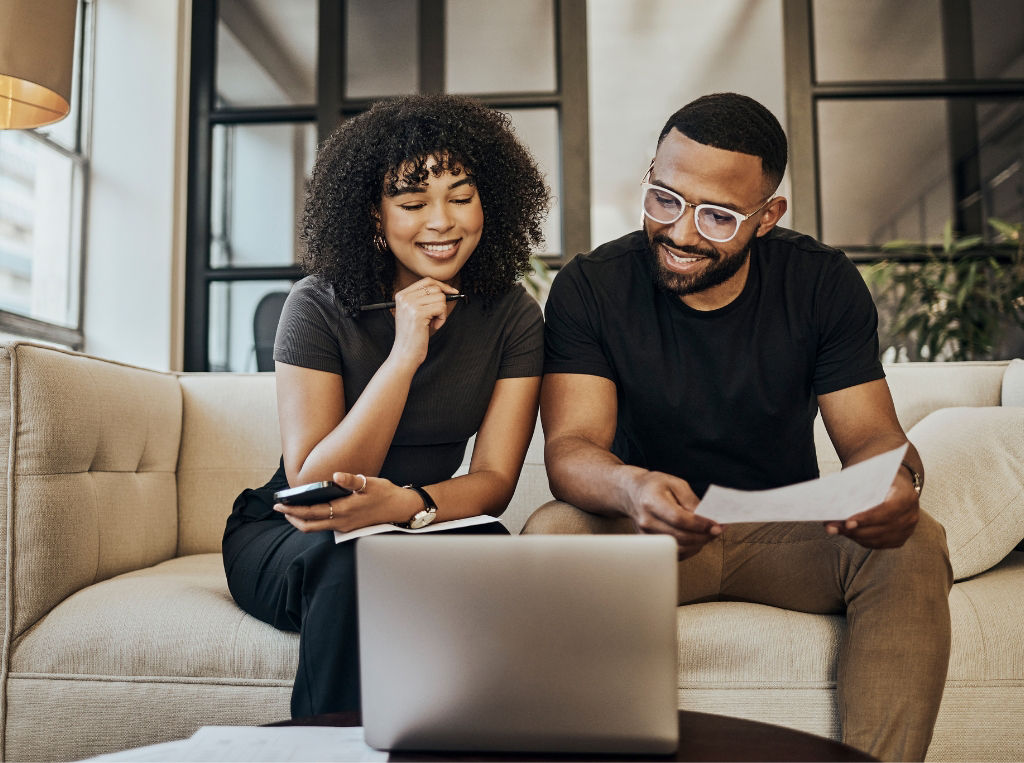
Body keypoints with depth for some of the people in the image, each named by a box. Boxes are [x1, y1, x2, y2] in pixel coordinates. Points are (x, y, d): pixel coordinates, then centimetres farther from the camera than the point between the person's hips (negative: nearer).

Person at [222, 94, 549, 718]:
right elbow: (311, 484, -18)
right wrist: (405, 354, -28)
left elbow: (495, 477, -9)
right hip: (283, 537, -1)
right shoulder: (320, 305, -13)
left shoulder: (512, 315, -5)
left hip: (420, 527, 2)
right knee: (356, 563, -35)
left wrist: (407, 503, -32)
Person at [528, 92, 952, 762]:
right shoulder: (589, 287, -9)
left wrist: (898, 481, -31)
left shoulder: (824, 284, -4)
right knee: (553, 533, -31)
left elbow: (871, 435, -5)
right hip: (647, 535, -1)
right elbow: (570, 447, -19)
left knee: (914, 545, -27)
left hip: (791, 534, 2)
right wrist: (631, 487, -44)